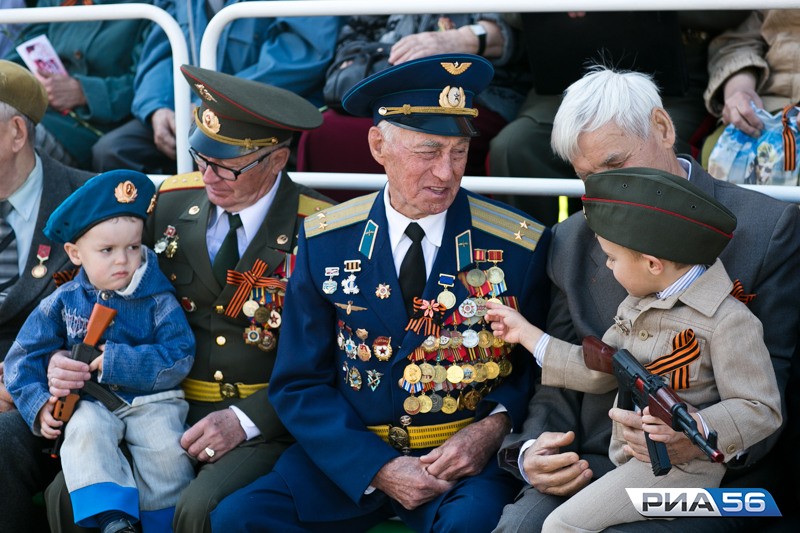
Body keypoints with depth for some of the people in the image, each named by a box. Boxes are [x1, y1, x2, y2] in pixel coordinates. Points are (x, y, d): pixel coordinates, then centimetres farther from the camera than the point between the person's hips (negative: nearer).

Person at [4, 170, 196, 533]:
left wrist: (119, 361, -20)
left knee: (165, 450, -26)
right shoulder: (63, 302, 5)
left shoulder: (158, 300, -2)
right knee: (85, 431, -31)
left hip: (152, 398, -1)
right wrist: (38, 405, -7)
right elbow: (25, 357, 8)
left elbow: (179, 358, -12)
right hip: (92, 401, 1)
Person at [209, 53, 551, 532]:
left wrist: (494, 428, -14)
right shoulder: (325, 242, -1)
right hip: (349, 457, 2)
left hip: (468, 459, -2)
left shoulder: (519, 246, -4)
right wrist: (377, 468, -12)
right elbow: (300, 385, 2)